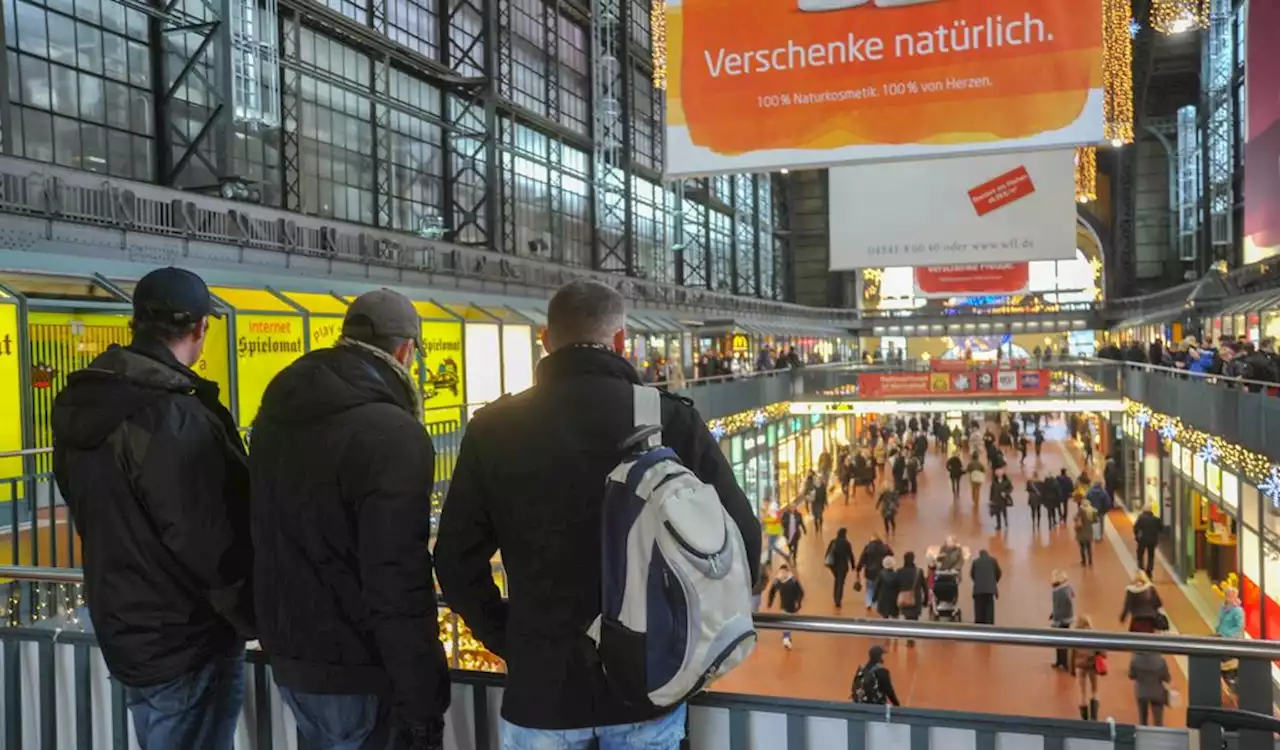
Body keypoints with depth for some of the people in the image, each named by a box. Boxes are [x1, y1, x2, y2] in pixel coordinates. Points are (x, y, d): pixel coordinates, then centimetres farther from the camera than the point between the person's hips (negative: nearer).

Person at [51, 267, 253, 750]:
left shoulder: (85, 406, 2)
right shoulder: (175, 421, -26)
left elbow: (94, 517, 12)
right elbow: (213, 548, -24)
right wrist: (261, 623, -10)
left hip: (126, 627, 9)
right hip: (187, 643, -9)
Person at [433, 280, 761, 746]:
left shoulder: (494, 429, -6)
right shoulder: (671, 418, -9)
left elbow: (457, 560, -2)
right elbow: (740, 539, -7)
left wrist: (508, 641, 9)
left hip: (541, 682, 0)